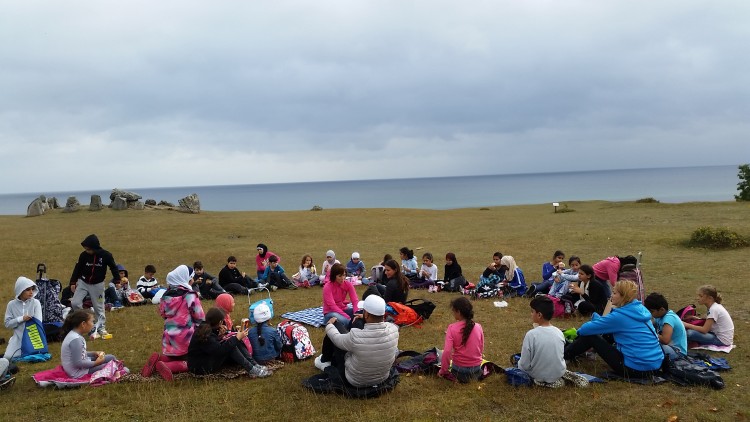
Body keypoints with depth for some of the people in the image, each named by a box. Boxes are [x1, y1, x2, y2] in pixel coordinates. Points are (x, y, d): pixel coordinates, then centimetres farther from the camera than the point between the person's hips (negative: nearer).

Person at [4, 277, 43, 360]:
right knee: (8, 357, -15)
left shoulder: (35, 303, -5)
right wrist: (21, 319, -17)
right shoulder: (11, 304, -1)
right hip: (18, 339, 2)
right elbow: (7, 324, -1)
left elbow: (38, 323, -10)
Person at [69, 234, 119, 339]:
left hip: (97, 285, -2)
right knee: (75, 303, -10)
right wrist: (72, 282, 4)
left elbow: (114, 268, -4)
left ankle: (101, 328, 20)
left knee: (99, 307, 5)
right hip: (83, 283, 2)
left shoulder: (106, 255, -16)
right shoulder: (83, 255, -10)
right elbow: (78, 268, 2)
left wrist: (117, 281, -5)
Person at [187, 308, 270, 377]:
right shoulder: (205, 334, -27)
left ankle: (255, 365, -12)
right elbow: (219, 350, -32)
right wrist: (237, 338, -27)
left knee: (236, 342, -3)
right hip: (201, 367, -10)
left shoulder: (206, 327, 2)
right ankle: (251, 370, -24)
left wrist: (220, 334, -9)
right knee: (230, 346, -26)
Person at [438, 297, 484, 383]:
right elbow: (481, 349, 5)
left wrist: (443, 371, -9)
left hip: (459, 370, -4)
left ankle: (456, 377, 5)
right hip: (476, 370, 4)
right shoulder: (478, 327, -6)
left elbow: (446, 352, -21)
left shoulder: (452, 328, -16)